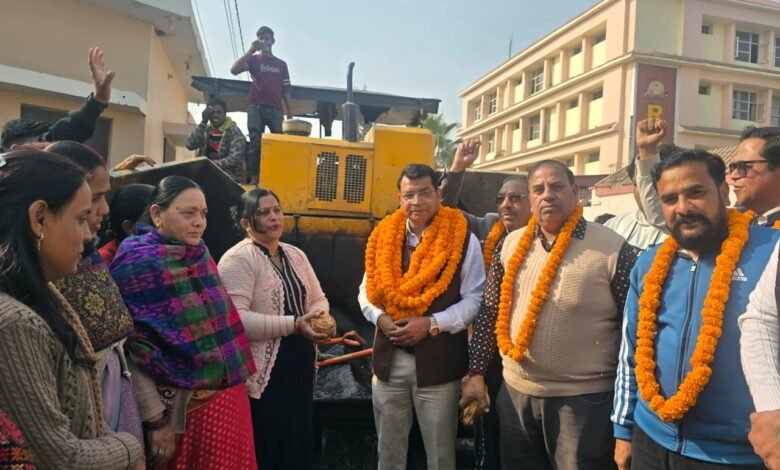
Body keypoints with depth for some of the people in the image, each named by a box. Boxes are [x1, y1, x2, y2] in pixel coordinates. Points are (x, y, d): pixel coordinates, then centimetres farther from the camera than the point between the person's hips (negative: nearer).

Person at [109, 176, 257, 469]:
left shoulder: (200, 253, 6)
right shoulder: (137, 262, -13)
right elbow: (132, 349, -16)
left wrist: (238, 379, 13)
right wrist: (156, 419, -16)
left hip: (230, 397, 6)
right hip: (182, 409, -6)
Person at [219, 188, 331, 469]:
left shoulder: (295, 255, 11)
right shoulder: (238, 259, -13)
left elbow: (318, 298, 16)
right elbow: (234, 319, -24)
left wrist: (318, 314, -8)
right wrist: (294, 324, -25)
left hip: (301, 367, 7)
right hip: (264, 374, -7)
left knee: (301, 444, 16)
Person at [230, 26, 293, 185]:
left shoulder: (281, 64, 18)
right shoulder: (253, 59, 12)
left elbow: (286, 90, 15)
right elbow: (233, 70, -5)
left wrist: (290, 113, 6)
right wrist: (250, 51, -8)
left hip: (275, 109, 2)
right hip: (256, 107, -2)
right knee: (255, 142, -7)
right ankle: (254, 178, -7)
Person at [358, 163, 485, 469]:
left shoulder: (463, 239, -7)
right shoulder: (383, 237, 4)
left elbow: (474, 298, -8)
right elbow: (367, 290, 10)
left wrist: (431, 323, -18)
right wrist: (380, 318, -10)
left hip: (438, 361, -3)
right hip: (388, 358, 4)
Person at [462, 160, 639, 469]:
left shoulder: (613, 249, -11)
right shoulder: (512, 244, 2)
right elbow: (489, 313, 7)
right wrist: (476, 373, 5)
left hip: (583, 399, -4)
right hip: (515, 392, 4)